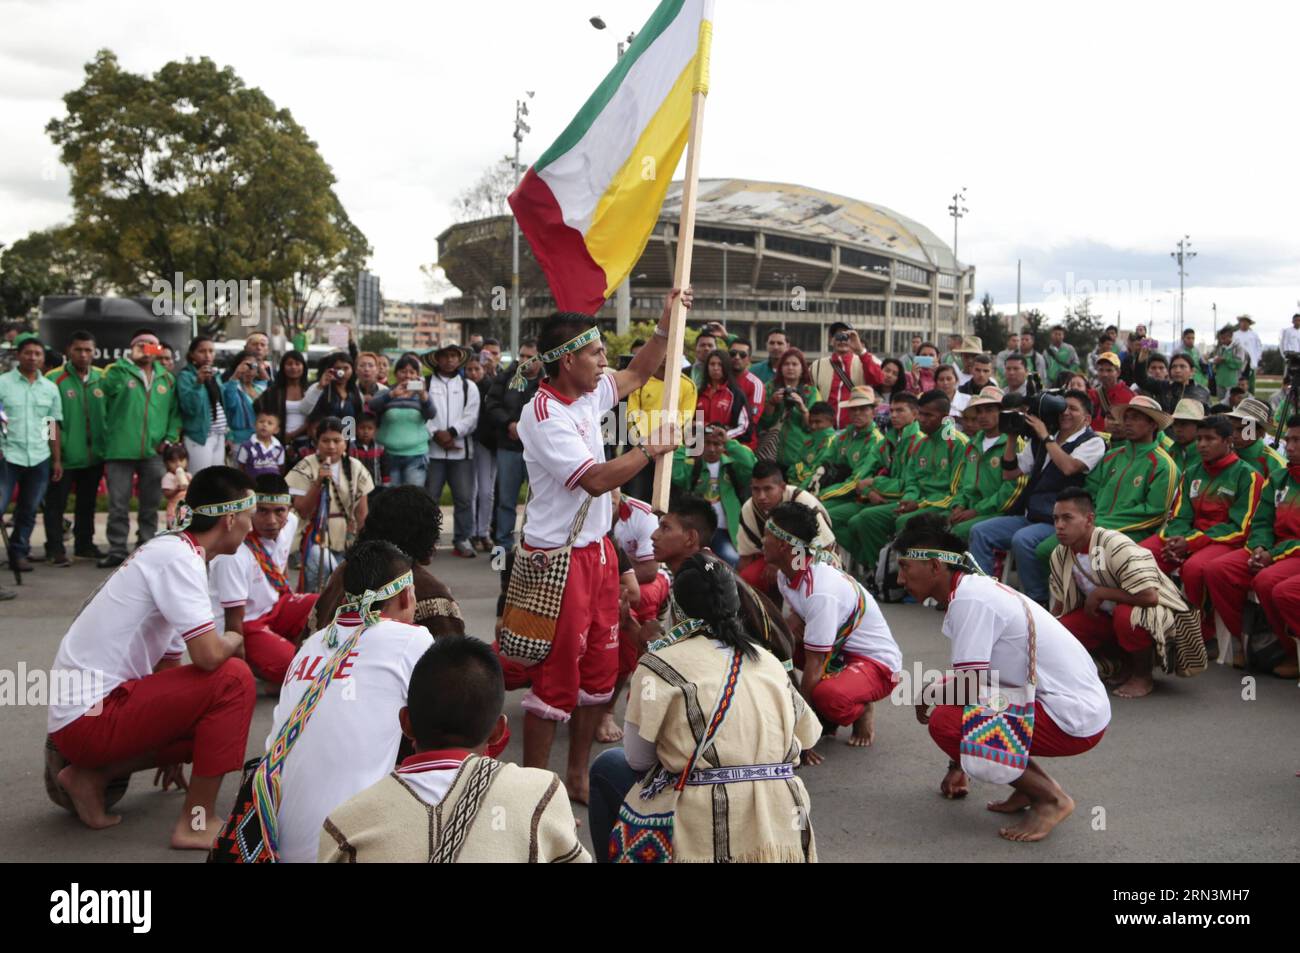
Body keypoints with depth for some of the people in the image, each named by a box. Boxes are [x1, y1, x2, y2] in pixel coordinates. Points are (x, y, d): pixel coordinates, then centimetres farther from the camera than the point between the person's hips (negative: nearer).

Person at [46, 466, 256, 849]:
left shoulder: (171, 551, 13)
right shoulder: (177, 555, -16)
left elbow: (168, 659, 21)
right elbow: (209, 655, -25)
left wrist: (169, 748, 29)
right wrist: (234, 641, -1)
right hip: (90, 716, -10)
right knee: (234, 679, -17)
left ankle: (91, 776, 11)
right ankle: (197, 821, -8)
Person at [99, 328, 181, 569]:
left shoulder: (167, 379, 12)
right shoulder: (117, 372, 1)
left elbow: (175, 412, 14)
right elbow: (102, 406, -3)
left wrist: (169, 438, 2)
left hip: (154, 452, 3)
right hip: (121, 450, -3)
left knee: (151, 505, 11)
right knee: (119, 505, 0)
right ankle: (117, 551, 7)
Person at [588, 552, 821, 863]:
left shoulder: (663, 659, -5)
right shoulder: (769, 660, 9)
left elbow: (637, 759, -2)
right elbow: (808, 735, 17)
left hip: (704, 842, -5)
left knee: (608, 767, 20)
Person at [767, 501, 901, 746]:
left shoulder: (821, 592, -31)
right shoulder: (786, 575, -3)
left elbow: (814, 664, -27)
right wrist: (791, 620, -20)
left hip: (877, 663, -9)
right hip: (837, 651, 9)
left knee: (827, 696, -39)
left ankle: (862, 711, -2)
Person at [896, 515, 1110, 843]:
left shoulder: (969, 600, -18)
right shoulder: (975, 588, 12)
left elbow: (969, 688, -22)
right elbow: (975, 685, 19)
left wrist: (928, 694, 1)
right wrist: (958, 765, 26)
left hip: (1074, 719, -10)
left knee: (944, 721, -17)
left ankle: (1050, 798, -3)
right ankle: (1032, 783, 15)